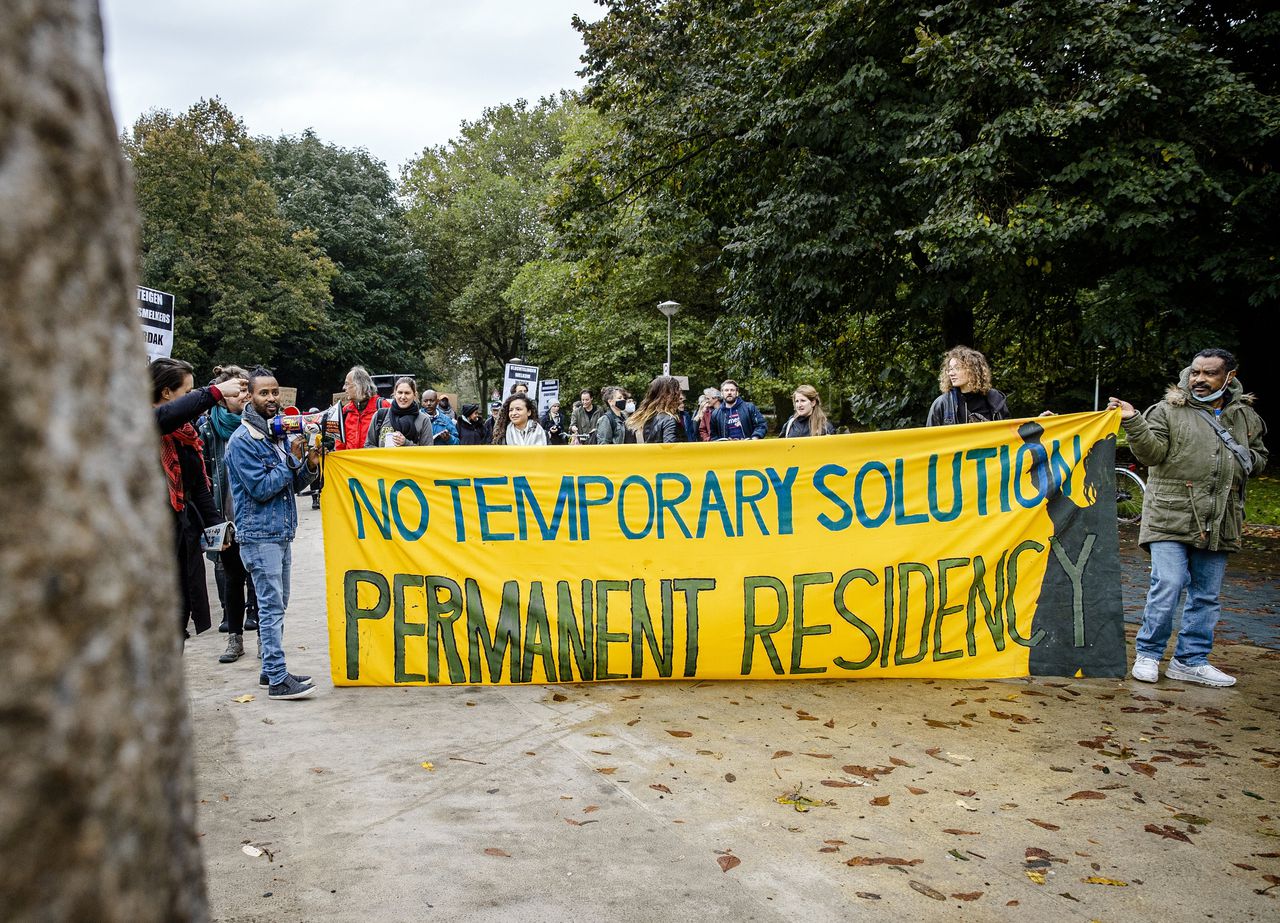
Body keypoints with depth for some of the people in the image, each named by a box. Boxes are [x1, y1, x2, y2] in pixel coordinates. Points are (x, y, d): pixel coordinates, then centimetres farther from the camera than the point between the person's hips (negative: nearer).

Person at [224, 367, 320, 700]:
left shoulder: (280, 432, 13)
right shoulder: (243, 439, -11)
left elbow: (293, 485, 16)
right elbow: (261, 488, -17)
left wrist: (309, 466, -3)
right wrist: (292, 460, -15)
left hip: (281, 532, 8)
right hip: (259, 534, -8)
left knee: (277, 604, 13)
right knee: (271, 605, -7)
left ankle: (271, 669, 22)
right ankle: (277, 679, -4)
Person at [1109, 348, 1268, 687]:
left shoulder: (1246, 416, 14)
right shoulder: (1168, 410, 0)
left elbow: (1260, 458, 25)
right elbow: (1152, 452, -10)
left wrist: (1247, 460, 2)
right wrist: (1133, 422, -25)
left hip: (1219, 524, 5)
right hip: (1171, 518, -5)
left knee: (1207, 595, 10)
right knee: (1167, 586, -12)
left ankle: (1191, 661, 22)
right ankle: (1148, 654, 5)